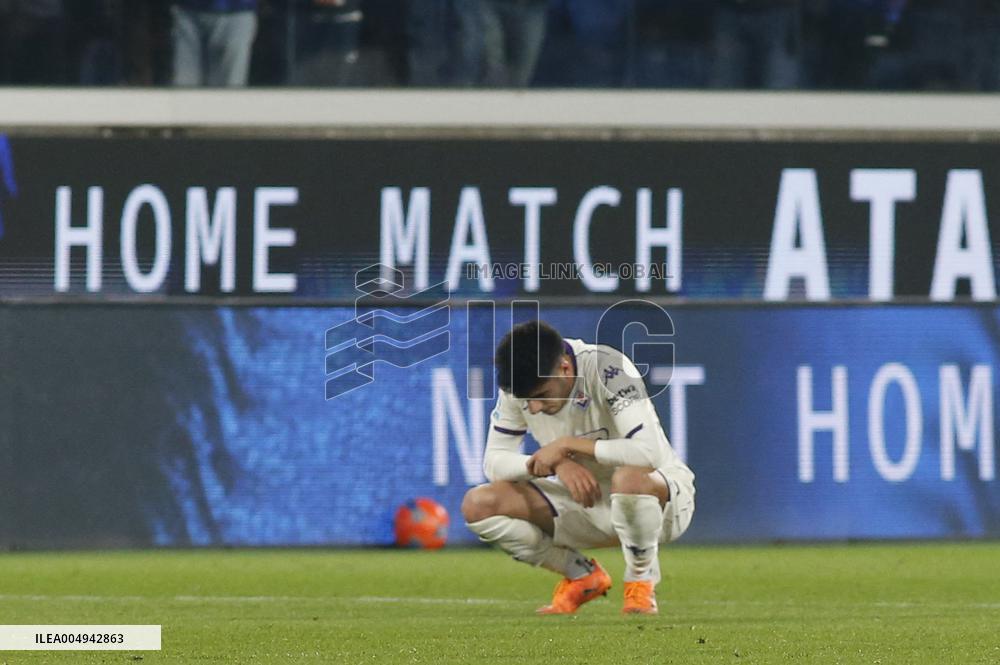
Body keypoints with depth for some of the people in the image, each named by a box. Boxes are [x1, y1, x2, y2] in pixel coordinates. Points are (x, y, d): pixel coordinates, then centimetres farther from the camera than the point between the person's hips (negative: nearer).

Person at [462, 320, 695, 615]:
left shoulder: (607, 368, -27)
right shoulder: (519, 385, -10)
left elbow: (648, 452, -36)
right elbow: (494, 461, -9)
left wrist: (567, 445, -31)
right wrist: (558, 464, -27)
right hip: (585, 501, 6)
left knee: (628, 479, -43)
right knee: (478, 505, -14)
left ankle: (641, 584, -13)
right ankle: (582, 576, 5)